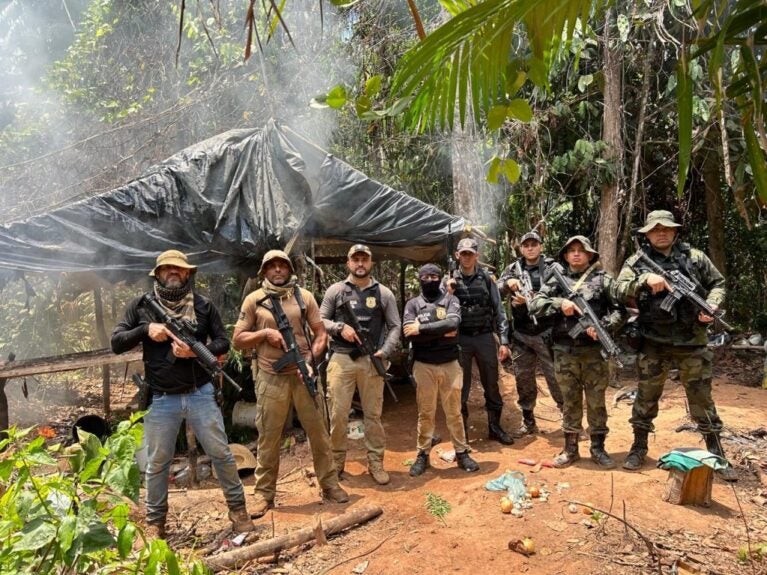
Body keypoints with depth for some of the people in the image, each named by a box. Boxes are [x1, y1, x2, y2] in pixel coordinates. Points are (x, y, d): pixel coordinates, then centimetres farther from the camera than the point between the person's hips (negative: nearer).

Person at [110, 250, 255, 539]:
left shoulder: (203, 305, 1)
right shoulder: (141, 306, 1)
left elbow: (223, 342, 2)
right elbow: (116, 343, 0)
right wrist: (146, 329, -17)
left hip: (201, 395, 0)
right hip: (160, 400, 0)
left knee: (221, 454, 8)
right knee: (157, 463, 12)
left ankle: (238, 508, 25)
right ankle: (155, 521, 32)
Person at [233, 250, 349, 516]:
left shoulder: (304, 296, 3)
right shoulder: (254, 299, 0)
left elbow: (321, 334, 4)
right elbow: (237, 339, 2)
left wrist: (310, 361, -11)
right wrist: (265, 333, -13)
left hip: (303, 375, 1)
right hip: (271, 378, -1)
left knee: (318, 432, 10)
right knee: (268, 437, 8)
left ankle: (329, 484, 25)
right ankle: (264, 493, 23)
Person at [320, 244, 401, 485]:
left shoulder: (384, 293, 7)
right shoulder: (335, 290, 5)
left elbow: (395, 327, 6)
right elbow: (320, 320, 5)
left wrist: (385, 351, -8)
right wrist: (340, 327, -13)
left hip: (371, 361, 1)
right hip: (341, 359, 0)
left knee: (373, 414, 8)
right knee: (338, 414, 4)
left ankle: (376, 463, 19)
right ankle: (336, 461, 20)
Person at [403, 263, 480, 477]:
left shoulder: (451, 300, 3)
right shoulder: (413, 304, 2)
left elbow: (452, 323, -18)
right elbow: (409, 333, -13)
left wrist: (422, 328, -18)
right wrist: (441, 334, -14)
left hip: (450, 364, 1)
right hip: (424, 365, 0)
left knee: (454, 412, 11)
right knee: (425, 412, 10)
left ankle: (461, 453, 25)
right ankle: (423, 455, 22)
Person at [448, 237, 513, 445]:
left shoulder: (487, 279, 3)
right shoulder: (450, 281, 2)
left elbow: (498, 310, 2)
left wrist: (504, 341, -3)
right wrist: (448, 294, -17)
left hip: (485, 337, 1)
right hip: (460, 339, -1)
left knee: (492, 384, 10)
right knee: (461, 387, 8)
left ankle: (495, 427, 25)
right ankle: (461, 430, 20)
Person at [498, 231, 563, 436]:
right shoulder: (513, 269, 9)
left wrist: (532, 300, -23)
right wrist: (508, 283, -17)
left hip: (546, 333, -3)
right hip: (520, 335, 4)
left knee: (557, 378, 0)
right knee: (523, 378, 11)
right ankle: (528, 421, 26)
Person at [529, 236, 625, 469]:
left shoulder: (602, 279, 3)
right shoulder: (558, 280, 6)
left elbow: (620, 310, 0)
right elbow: (535, 304, 0)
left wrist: (603, 326, -16)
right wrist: (559, 303, -15)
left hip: (594, 349, -1)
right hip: (564, 350, 1)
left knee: (596, 401, 8)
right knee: (570, 400, 11)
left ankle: (598, 448, 22)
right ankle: (570, 448, 22)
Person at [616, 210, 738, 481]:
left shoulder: (695, 257, 5)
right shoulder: (637, 262, 0)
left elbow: (718, 284, 13)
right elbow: (620, 290, -11)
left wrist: (711, 307, -5)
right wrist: (645, 279, -27)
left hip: (692, 343, 1)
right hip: (654, 344, -1)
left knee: (702, 399, 10)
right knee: (646, 397, 10)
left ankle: (717, 455, 24)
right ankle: (639, 448, 25)